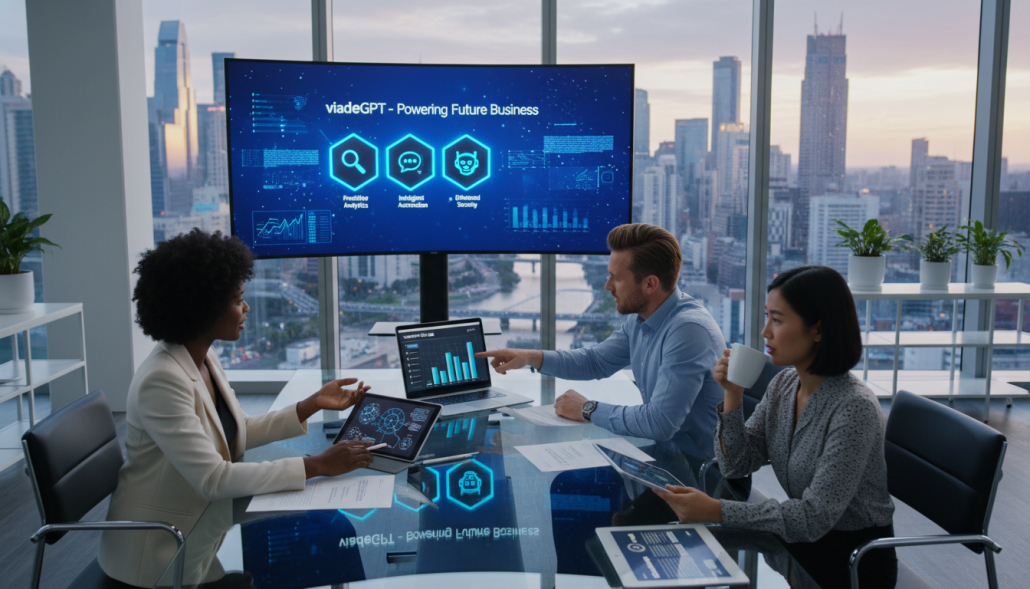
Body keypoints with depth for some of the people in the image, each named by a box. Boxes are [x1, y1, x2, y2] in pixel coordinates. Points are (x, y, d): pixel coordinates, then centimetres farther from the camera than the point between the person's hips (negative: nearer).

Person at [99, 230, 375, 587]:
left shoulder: (204, 358, 0)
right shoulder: (162, 381, -28)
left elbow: (239, 434, 9)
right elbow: (214, 479, -31)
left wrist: (313, 404, 0)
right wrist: (318, 466, -31)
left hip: (194, 534, 8)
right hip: (158, 551, -8)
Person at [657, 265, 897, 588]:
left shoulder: (854, 407, -25)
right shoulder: (783, 385, -1)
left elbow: (815, 517, -28)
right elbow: (737, 466, 0)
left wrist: (715, 510, -34)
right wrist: (732, 396, -13)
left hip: (855, 560, -6)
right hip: (804, 543, 6)